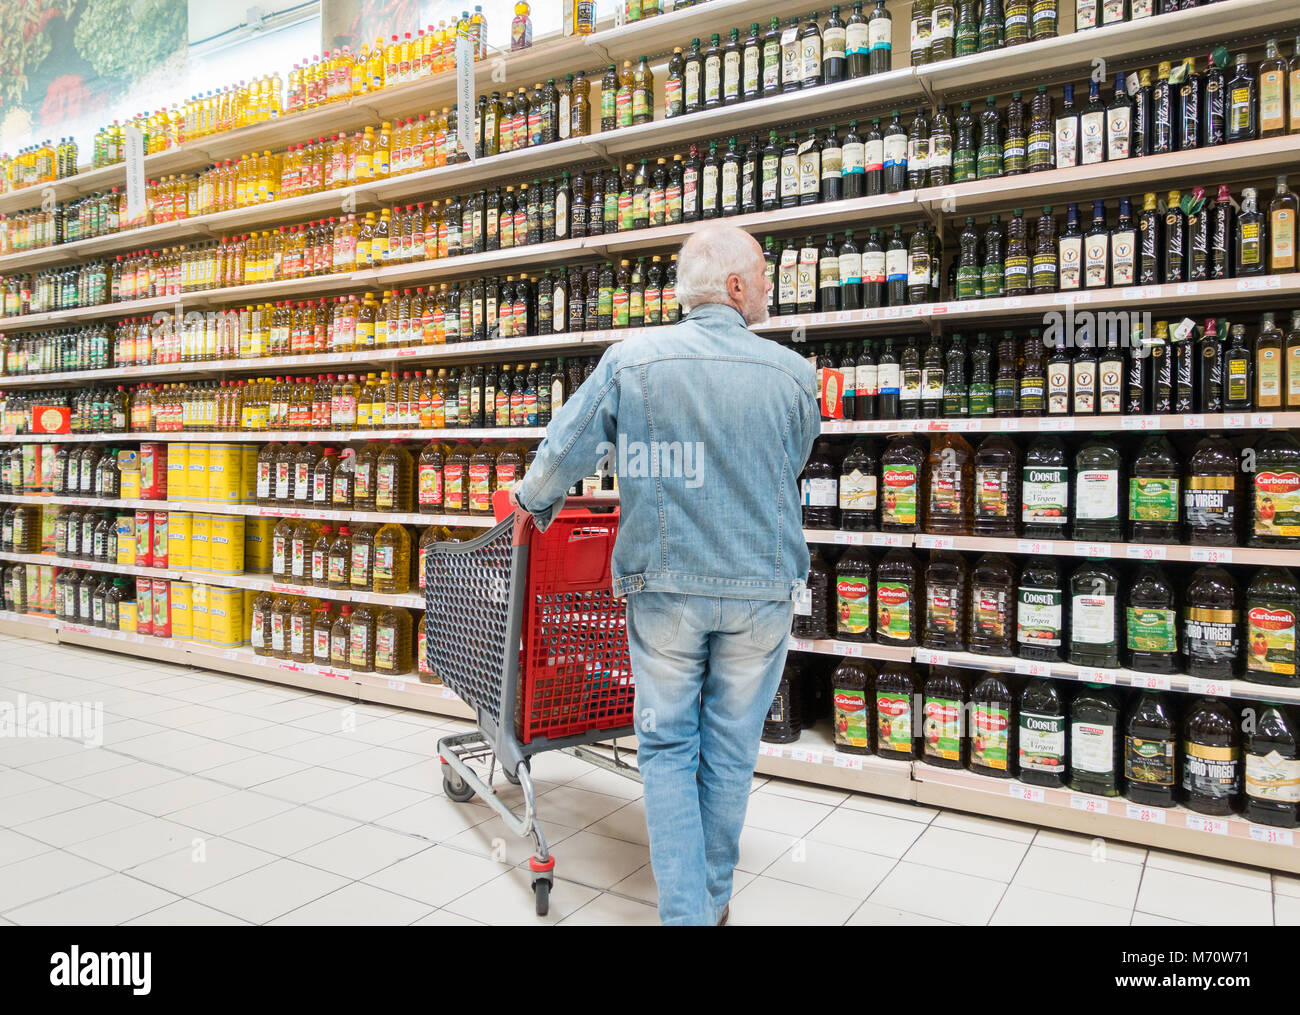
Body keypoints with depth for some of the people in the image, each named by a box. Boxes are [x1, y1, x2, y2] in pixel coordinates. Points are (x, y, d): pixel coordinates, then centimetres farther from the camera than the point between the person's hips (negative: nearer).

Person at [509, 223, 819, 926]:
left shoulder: (630, 361, -6)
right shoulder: (792, 373, -3)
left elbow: (562, 453, -3)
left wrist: (533, 506, 18)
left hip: (665, 584, -1)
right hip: (762, 585, 2)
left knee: (668, 747, 12)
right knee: (730, 750, 15)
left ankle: (686, 910, 10)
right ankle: (712, 900, 32)